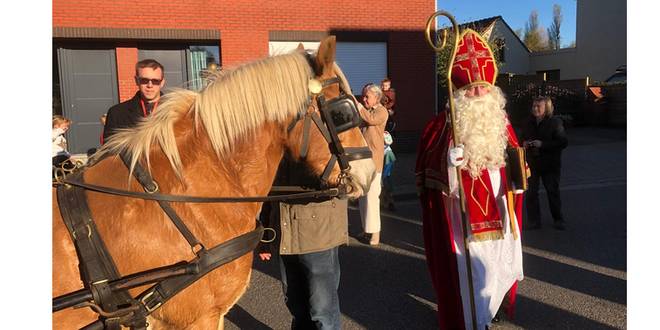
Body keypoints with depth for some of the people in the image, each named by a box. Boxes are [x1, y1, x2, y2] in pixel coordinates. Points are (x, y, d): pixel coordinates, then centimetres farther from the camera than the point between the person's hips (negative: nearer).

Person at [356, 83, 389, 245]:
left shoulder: (382, 111, -4)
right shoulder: (364, 111, 16)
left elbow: (371, 119, -24)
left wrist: (356, 105, -22)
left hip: (373, 158, -7)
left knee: (371, 194, -8)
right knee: (362, 195, 11)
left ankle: (375, 231, -1)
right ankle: (367, 228, 22)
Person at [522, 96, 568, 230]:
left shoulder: (555, 122, -7)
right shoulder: (528, 123, 7)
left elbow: (563, 142, -13)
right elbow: (522, 139, 19)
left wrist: (543, 144, -22)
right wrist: (524, 144, -5)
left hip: (550, 164, -3)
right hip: (531, 163, 3)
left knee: (553, 191, 7)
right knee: (531, 192, 2)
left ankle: (558, 219, 23)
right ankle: (534, 221, 12)